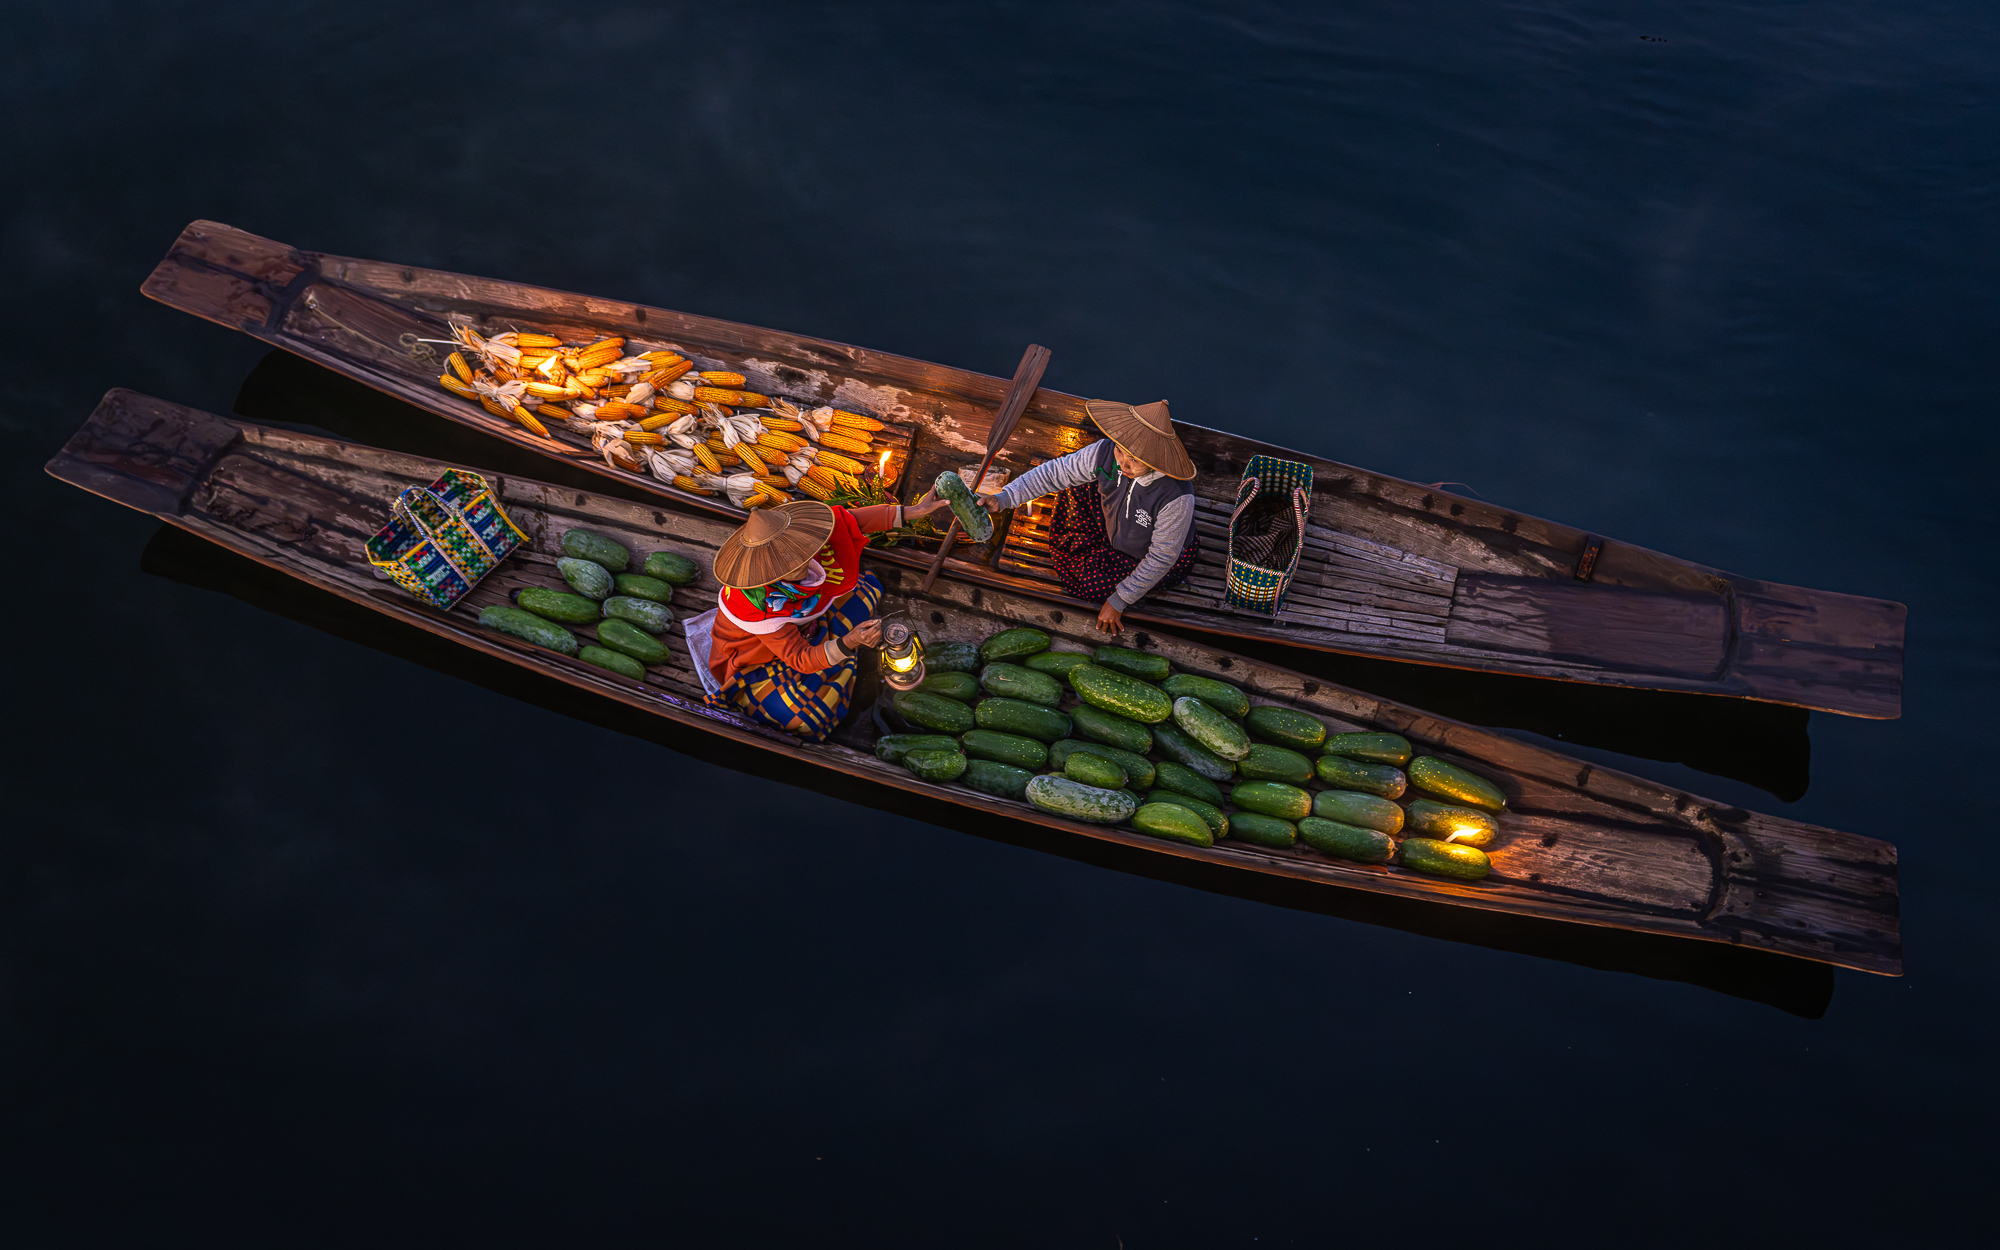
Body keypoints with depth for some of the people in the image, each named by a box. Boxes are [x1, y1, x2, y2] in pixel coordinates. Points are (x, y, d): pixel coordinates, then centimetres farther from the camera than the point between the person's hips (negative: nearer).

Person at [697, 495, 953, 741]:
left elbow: (845, 520, -16)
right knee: (802, 716, -32)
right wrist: (849, 643, -52)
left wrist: (913, 512, -19)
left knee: (867, 587, 2)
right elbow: (801, 659, -35)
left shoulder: (790, 544, -27)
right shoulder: (760, 608, -42)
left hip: (798, 626, 7)